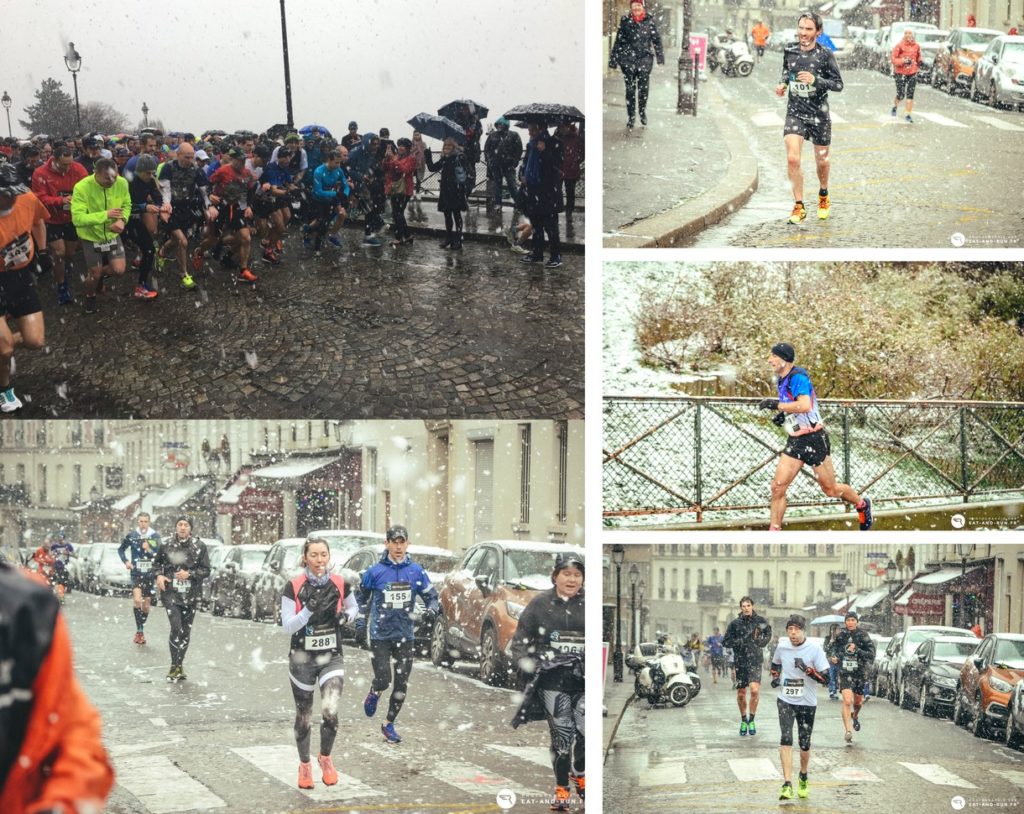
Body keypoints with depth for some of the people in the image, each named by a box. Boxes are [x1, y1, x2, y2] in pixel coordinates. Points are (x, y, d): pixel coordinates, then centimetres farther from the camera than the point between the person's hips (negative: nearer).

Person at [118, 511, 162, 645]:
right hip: (136, 574, -2)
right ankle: (140, 630, -13)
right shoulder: (131, 535, -1)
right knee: (137, 600, -22)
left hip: (150, 574, 2)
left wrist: (150, 551, -21)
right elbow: (121, 549, 14)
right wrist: (126, 561, -3)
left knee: (146, 606, 9)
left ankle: (141, 631, 27)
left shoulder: (155, 536, -2)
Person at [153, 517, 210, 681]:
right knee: (176, 627, -15)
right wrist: (159, 575, -3)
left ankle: (179, 665, 23)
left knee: (186, 631, 9)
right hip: (171, 593, -1)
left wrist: (189, 574, -15)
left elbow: (206, 570, -1)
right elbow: (157, 562, 16)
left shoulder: (199, 546, -3)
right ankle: (175, 666, -8)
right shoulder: (166, 546, 0)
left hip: (191, 595, 1)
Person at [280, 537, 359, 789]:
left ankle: (325, 758, 10)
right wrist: (310, 609, -26)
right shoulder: (293, 587, -10)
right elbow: (287, 627, -13)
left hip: (332, 658, 1)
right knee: (303, 716, 11)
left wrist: (346, 615, -6)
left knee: (330, 712, -17)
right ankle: (305, 766, 32)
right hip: (302, 659, -1)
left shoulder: (339, 584, -3)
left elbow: (353, 607, 17)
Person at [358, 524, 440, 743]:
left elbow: (431, 597, 6)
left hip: (405, 635, 3)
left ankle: (389, 724, 20)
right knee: (383, 680, -10)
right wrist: (363, 616, -4)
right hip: (380, 635, -3)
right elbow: (361, 598, 9)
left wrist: (431, 611, -14)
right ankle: (373, 695, 27)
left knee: (401, 684, 4)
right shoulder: (375, 571, -5)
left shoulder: (415, 571, 1)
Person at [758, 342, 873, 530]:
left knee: (830, 489, 6)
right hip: (795, 442, 8)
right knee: (778, 486, -6)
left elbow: (805, 405, -33)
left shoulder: (797, 377, -18)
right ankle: (774, 531, -2)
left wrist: (777, 405, -28)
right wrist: (782, 414, 6)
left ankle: (862, 505, 33)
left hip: (814, 439, -8)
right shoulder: (781, 380, 10)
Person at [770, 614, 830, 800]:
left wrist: (807, 669, -25)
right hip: (785, 701, 1)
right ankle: (787, 785, -22)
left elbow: (825, 679, -12)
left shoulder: (814, 649, -11)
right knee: (786, 739, -16)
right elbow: (775, 663, 23)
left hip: (807, 703, -1)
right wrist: (775, 676, 6)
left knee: (804, 744, 8)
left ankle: (803, 779, 35)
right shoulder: (782, 646, -1)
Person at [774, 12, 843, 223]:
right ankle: (799, 207, -4)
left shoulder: (825, 55, -11)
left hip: (819, 114, -1)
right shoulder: (789, 51, -1)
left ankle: (823, 196, 43)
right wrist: (782, 84, -1)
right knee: (792, 159, -14)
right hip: (795, 112, 1)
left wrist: (815, 80, -24)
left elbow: (838, 84, -9)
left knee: (821, 160, 13)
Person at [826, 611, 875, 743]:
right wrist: (832, 657, -3)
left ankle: (855, 716, 50)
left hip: (860, 673, 1)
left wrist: (857, 650, -21)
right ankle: (848, 731, -16)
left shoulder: (863, 636, -4)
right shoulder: (840, 636, 2)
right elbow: (832, 649, 18)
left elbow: (871, 655, -8)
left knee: (858, 702, 15)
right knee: (847, 701, -17)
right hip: (845, 673, -1)